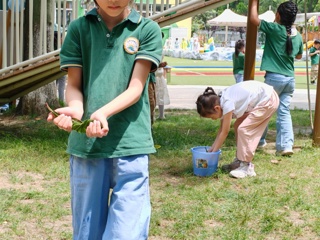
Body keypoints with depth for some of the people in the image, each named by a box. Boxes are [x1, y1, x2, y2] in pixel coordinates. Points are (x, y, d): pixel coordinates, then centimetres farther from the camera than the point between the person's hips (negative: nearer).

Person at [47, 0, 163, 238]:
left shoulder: (147, 29, 2)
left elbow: (136, 87, -5)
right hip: (86, 142, 2)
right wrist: (75, 109, -17)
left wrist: (103, 113, -23)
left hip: (130, 143, -2)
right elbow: (74, 84, 6)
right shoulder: (79, 28, 8)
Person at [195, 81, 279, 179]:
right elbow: (222, 129, 9)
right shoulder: (220, 101, 0)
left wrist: (213, 152, -10)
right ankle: (240, 160, 17)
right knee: (238, 126, 10)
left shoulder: (227, 103, -26)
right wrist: (212, 148, 7)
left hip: (268, 100, -10)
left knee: (243, 129, -14)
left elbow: (225, 132, -18)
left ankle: (246, 166, -8)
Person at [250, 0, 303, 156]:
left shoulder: (275, 29, -13)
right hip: (290, 78, 5)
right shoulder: (297, 36, 6)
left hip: (274, 77, -5)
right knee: (284, 112, 5)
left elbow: (253, 19, -11)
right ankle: (286, 145, -4)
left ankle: (259, 141, 20)